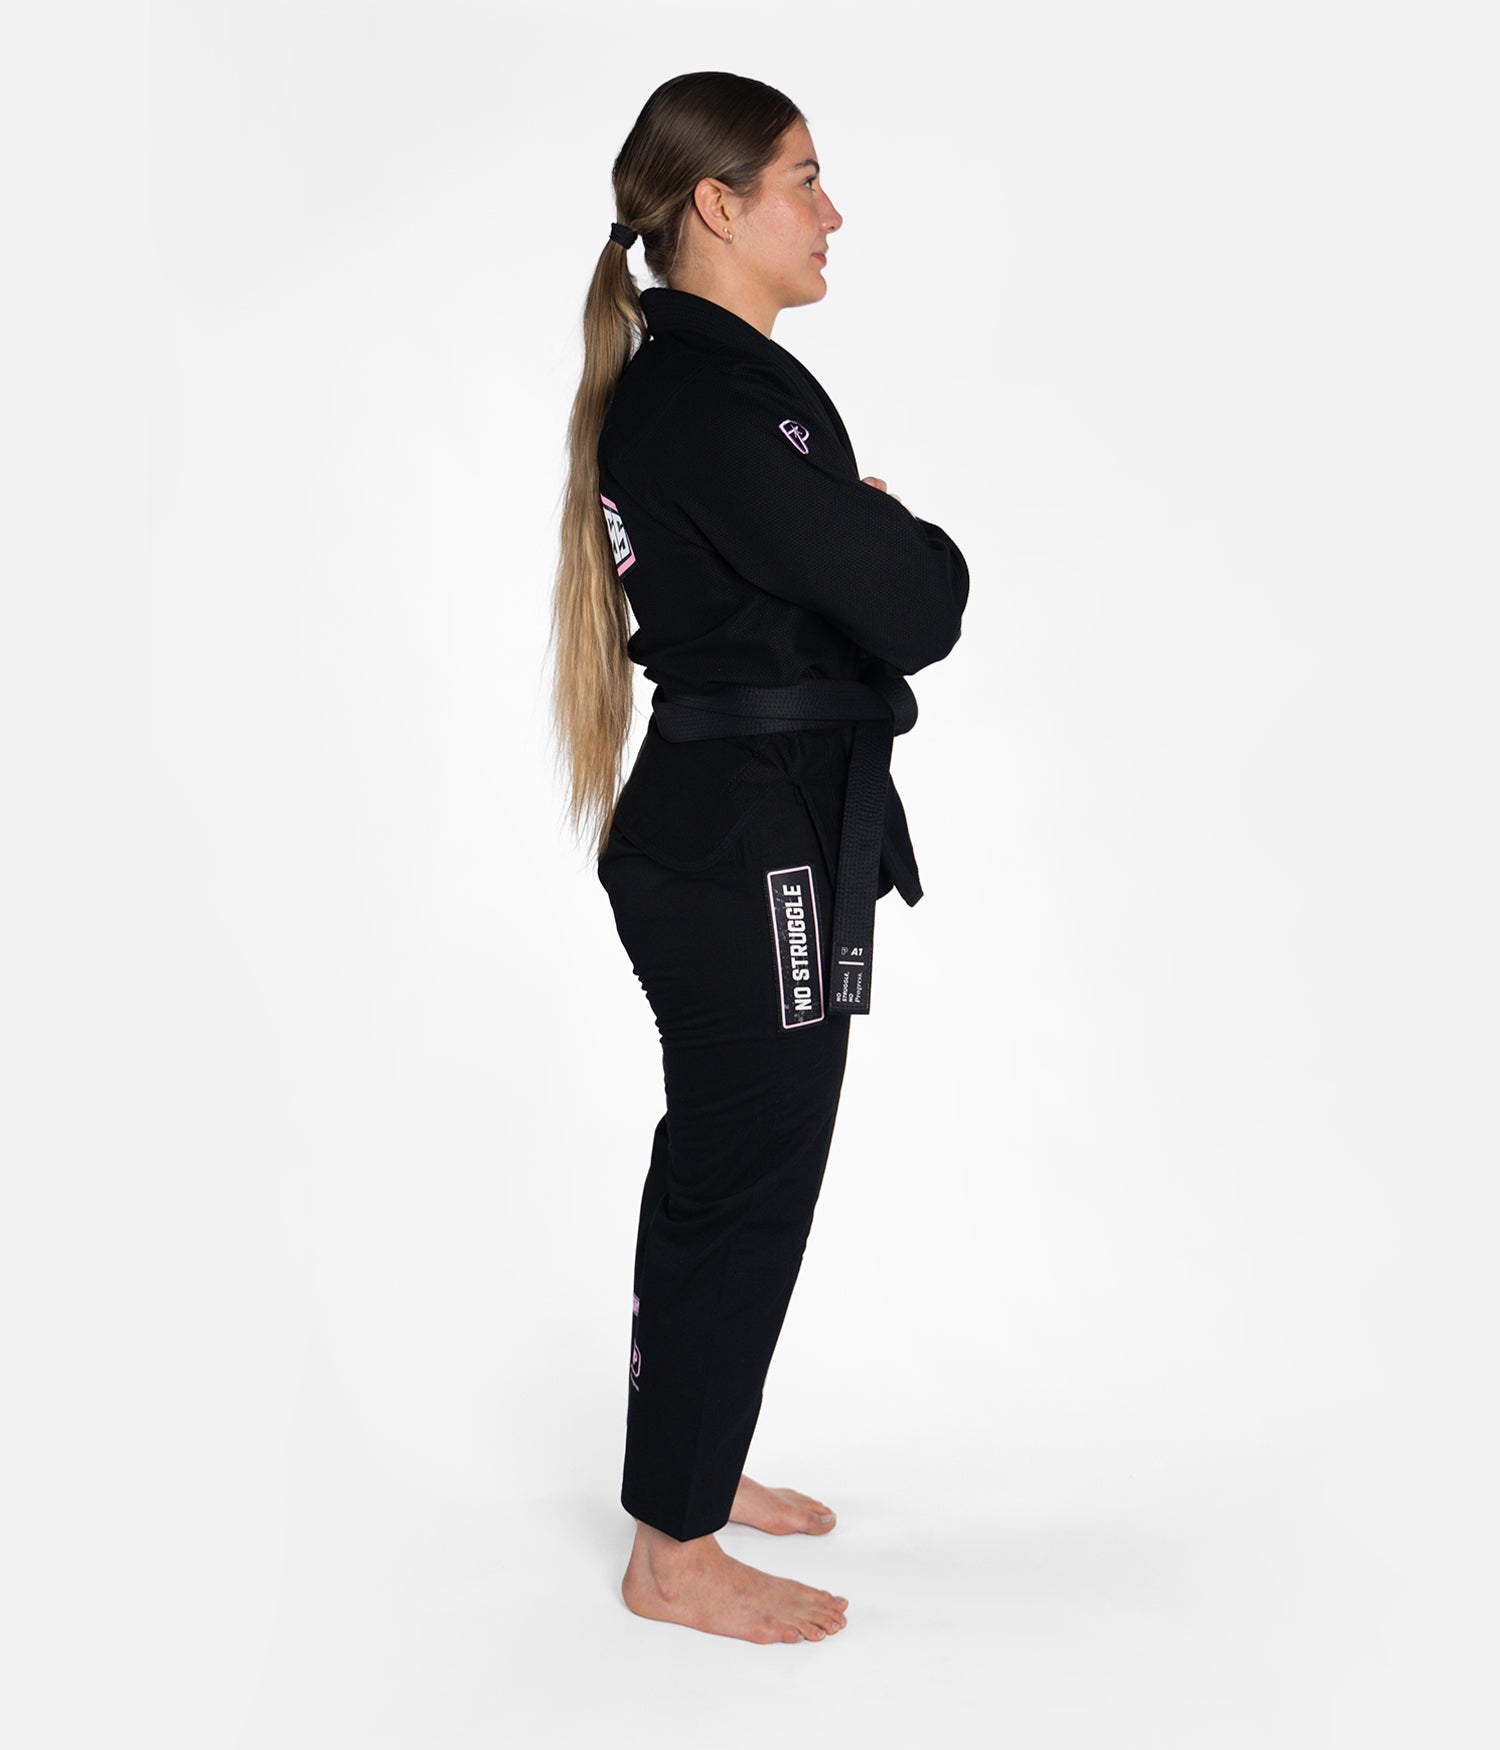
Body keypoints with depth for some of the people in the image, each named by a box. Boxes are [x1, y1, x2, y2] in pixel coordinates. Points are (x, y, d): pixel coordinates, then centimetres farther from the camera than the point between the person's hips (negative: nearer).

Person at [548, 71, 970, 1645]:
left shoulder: (683, 380, 13)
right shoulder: (718, 401, -20)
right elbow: (913, 611, -20)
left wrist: (871, 536, -2)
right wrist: (917, 538, -1)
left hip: (725, 823, 10)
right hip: (751, 847, -10)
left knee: (729, 1160, 20)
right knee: (746, 1178, 1)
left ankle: (691, 1462, 39)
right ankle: (674, 1552, 18)